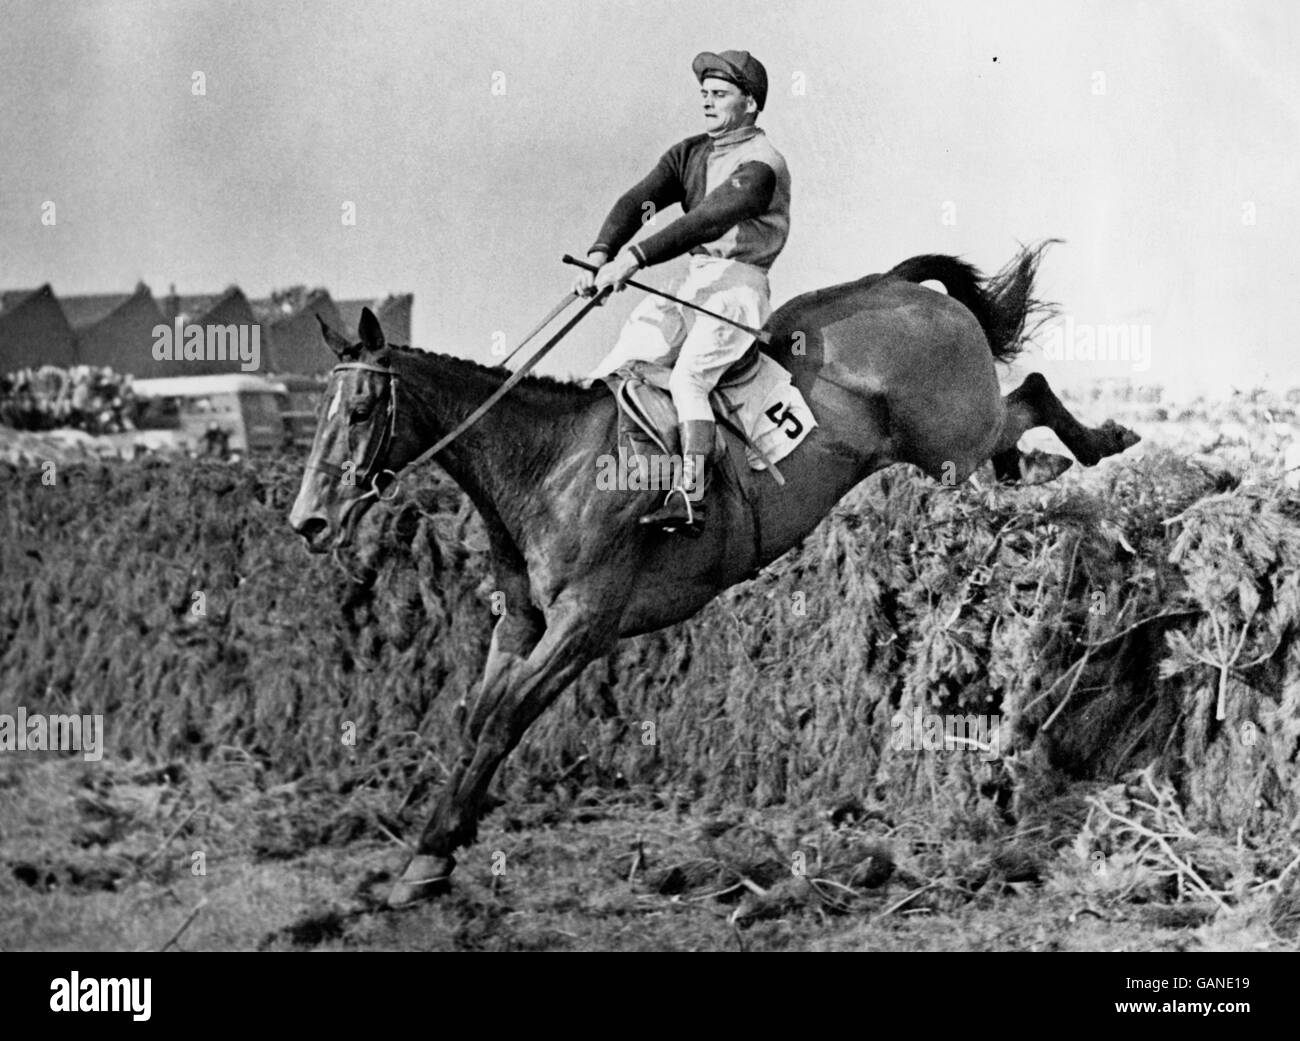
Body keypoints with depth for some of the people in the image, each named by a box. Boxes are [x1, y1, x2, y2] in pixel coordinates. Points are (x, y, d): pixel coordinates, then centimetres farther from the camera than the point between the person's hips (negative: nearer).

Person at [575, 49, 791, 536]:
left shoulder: (761, 164, -12)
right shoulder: (690, 154, 13)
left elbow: (706, 221, -26)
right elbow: (636, 201, 0)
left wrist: (632, 259, -33)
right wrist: (599, 256, -18)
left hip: (739, 283, -8)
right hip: (693, 283, 8)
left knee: (687, 379, -27)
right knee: (620, 363, -4)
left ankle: (689, 500, -31)